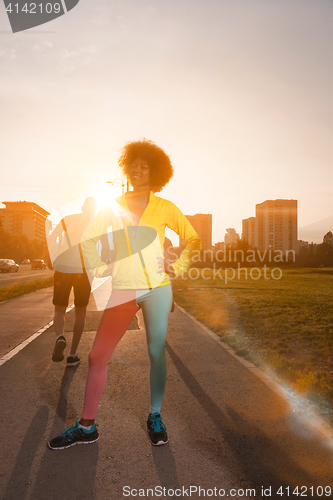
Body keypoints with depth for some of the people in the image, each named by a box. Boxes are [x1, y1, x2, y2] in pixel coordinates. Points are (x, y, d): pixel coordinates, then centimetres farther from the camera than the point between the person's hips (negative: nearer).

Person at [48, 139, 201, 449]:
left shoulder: (164, 208, 5)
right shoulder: (113, 207, 9)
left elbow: (193, 239, 13)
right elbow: (89, 240, 15)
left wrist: (179, 267, 2)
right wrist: (97, 268, 2)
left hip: (157, 288, -1)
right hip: (123, 290, 2)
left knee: (156, 353, 4)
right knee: (98, 356, 0)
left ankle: (155, 418, 24)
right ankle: (87, 426, 14)